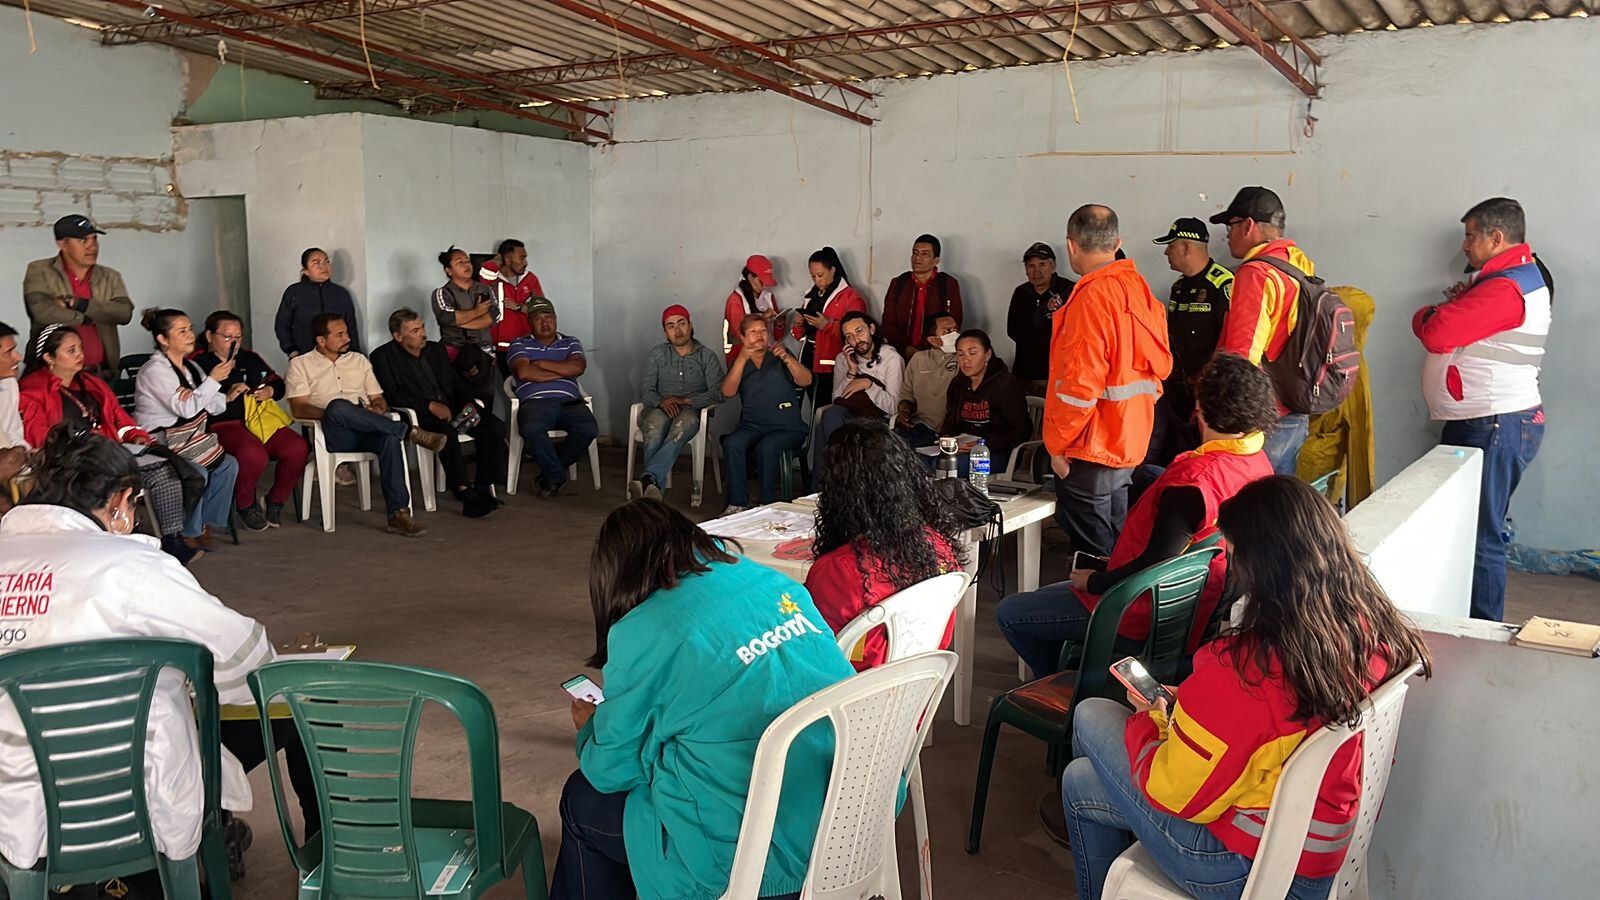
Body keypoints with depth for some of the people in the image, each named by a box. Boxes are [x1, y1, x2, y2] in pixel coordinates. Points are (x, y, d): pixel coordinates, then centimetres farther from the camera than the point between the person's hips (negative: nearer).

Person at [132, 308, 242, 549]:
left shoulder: (190, 367, 12)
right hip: (158, 443, -8)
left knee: (228, 464, -10)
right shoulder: (154, 370, -15)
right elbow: (186, 409, -23)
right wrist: (213, 379, -20)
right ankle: (188, 533, -7)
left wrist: (227, 397, -7)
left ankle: (205, 523, 3)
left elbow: (207, 406, 13)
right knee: (197, 472, -27)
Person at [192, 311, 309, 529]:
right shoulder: (198, 363, 5)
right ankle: (245, 505, -6)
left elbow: (278, 383, 30)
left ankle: (276, 500, 2)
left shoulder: (250, 358, 24)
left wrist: (269, 391, 8)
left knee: (298, 448, -21)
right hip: (222, 425, -6)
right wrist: (227, 397, -14)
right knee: (253, 454, -37)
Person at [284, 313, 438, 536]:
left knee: (389, 438, -35)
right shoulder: (300, 364, 13)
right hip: (334, 434, -3)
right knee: (338, 406, -39)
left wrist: (377, 408, -3)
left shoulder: (359, 360, 26)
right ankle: (410, 432, -30)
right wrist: (332, 414, -17)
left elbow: (379, 399, 22)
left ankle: (398, 513, -41)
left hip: (367, 432, 3)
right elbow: (299, 409, -1)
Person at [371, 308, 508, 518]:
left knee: (496, 427, -18)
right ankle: (463, 491, -28)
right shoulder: (383, 357, 2)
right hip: (420, 415, -6)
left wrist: (469, 404, -2)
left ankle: (482, 488, -16)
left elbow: (456, 382, 20)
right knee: (448, 433, -38)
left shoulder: (435, 350, 20)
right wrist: (430, 405, -20)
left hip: (452, 409, 6)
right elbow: (391, 395, -10)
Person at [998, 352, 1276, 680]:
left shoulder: (1195, 477, -31)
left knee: (1009, 613, 3)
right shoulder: (1259, 463, -3)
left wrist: (1094, 581, -13)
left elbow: (1154, 566, -31)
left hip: (1147, 627, -10)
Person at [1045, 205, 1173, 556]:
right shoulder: (1139, 289, 6)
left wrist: (1057, 445, -12)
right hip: (1130, 445, 9)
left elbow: (1081, 385, -22)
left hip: (1091, 451, -9)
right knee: (1116, 549, 20)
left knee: (1092, 554, 1)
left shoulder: (1091, 298, -20)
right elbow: (1159, 366, 12)